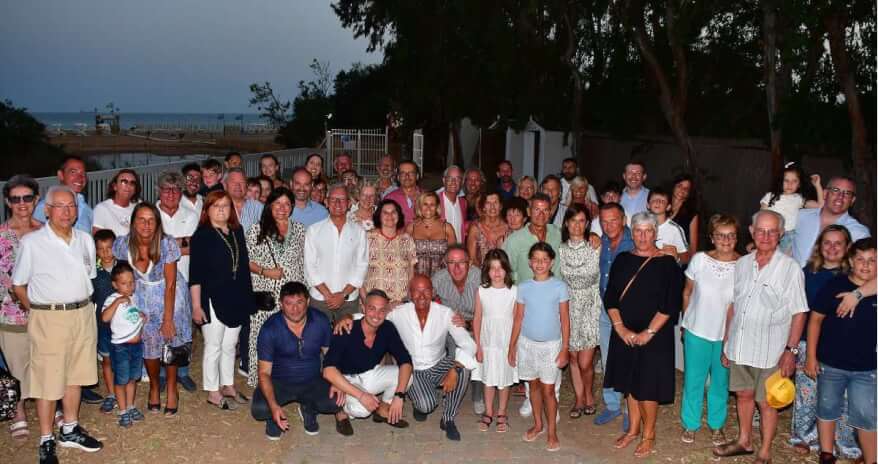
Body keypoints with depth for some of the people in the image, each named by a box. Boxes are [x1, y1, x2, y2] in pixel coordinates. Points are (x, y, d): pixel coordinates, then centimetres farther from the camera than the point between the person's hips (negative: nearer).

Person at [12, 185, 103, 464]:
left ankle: (70, 430, 30)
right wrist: (37, 312, -2)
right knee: (47, 381, 1)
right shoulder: (32, 242, -8)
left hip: (82, 315, 5)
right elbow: (18, 286, -1)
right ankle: (46, 441, 14)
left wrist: (81, 306, 12)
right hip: (48, 318, -5)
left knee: (75, 375, 15)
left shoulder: (85, 240, 6)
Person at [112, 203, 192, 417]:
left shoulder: (167, 244, -23)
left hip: (169, 295, -2)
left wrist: (168, 318, -19)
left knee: (170, 340, -5)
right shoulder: (122, 244, -16)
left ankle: (171, 390, 16)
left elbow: (170, 284, -20)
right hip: (141, 297, 2)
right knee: (148, 344, 0)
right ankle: (154, 387, 26)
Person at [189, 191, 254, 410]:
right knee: (213, 347, 4)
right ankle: (213, 393, 16)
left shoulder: (237, 232, 8)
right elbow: (195, 274, -11)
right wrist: (196, 306, -14)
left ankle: (228, 386, 30)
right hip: (213, 300, -6)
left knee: (229, 346, 16)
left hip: (236, 299, 6)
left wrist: (247, 297, 14)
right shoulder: (202, 236, -9)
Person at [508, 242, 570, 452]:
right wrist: (512, 346, 6)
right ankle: (538, 424, 30)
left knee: (548, 390, 0)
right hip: (527, 343, 3)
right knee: (534, 385, 14)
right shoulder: (524, 287, 0)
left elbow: (565, 320, -4)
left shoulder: (559, 287, -7)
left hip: (551, 344, -2)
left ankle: (552, 431, 16)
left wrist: (564, 349, -6)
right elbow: (518, 318, 5)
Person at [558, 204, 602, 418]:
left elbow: (601, 279, 1)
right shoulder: (559, 249, -1)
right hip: (568, 307, 2)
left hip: (590, 307, -2)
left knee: (585, 363, -3)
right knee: (573, 358, 10)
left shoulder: (595, 248, -7)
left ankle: (589, 396, 24)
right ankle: (579, 399, 28)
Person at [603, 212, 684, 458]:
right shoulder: (622, 260, 4)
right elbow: (610, 298, 2)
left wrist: (649, 332, -15)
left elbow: (671, 304, -12)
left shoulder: (667, 264, -8)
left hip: (655, 336, -4)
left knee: (648, 386, 1)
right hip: (624, 335, 4)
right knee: (630, 382, 15)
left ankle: (648, 435, 20)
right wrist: (620, 328, -8)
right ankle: (634, 428, 32)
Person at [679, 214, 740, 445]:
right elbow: (687, 293, 3)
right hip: (697, 331, 0)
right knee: (693, 380, 12)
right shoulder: (699, 259, -10)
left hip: (727, 335, 0)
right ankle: (690, 424, 29)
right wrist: (686, 323, 7)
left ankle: (716, 425, 35)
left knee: (720, 382, 16)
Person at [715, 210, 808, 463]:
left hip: (770, 351, -4)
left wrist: (791, 350, -13)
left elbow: (798, 313, -8)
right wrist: (726, 342, 12)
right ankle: (744, 442, 38)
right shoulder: (742, 264, 5)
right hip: (740, 346, 5)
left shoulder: (791, 268, -10)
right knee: (743, 395, 19)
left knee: (766, 402, 7)